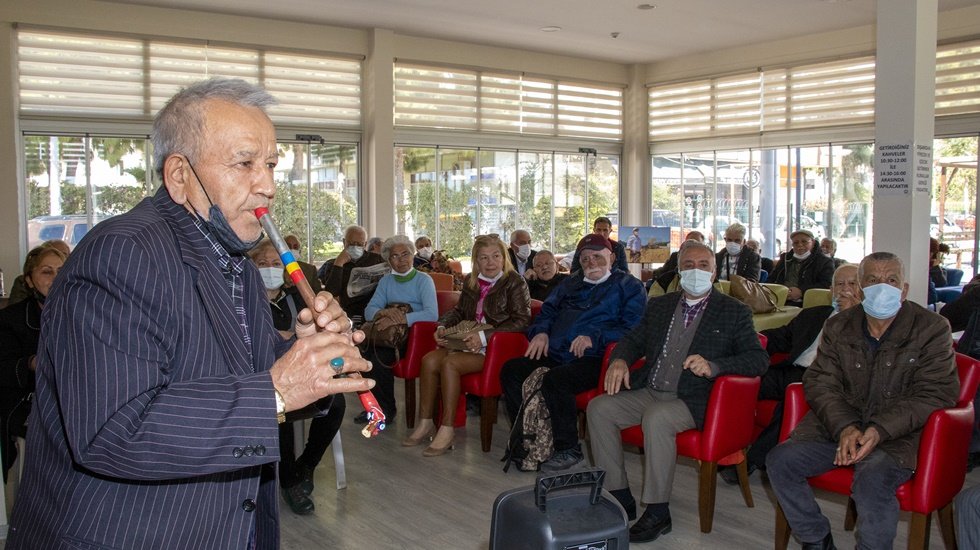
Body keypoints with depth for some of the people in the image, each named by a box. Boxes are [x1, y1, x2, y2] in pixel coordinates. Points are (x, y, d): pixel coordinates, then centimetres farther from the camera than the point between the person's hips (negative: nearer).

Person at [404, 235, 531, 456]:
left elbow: (522, 321, -14)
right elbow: (458, 311, 25)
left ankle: (447, 429, -20)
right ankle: (425, 423, -8)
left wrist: (485, 336, -22)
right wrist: (442, 326, 2)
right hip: (469, 343, 7)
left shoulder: (514, 282, -5)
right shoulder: (471, 282, 15)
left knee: (450, 363, -29)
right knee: (429, 360, -18)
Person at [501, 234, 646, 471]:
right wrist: (541, 331, 7)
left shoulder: (628, 285, 5)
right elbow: (548, 310, 30)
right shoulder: (572, 283, 26)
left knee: (554, 380, -33)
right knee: (511, 370, -11)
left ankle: (568, 449, -16)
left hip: (593, 359, -7)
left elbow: (632, 328, -8)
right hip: (555, 355, 7)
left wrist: (595, 338, -19)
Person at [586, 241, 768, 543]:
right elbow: (633, 340, 22)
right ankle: (620, 498, -3)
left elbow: (759, 359, -7)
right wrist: (619, 360, -3)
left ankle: (657, 512, -20)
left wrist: (713, 367, -24)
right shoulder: (659, 305, 16)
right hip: (648, 392, 6)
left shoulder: (735, 312, 2)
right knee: (598, 408, -13)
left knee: (656, 418, -34)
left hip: (693, 401, -6)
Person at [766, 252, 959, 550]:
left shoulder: (932, 329, -1)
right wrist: (844, 427, -17)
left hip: (899, 434, -4)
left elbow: (935, 394, -7)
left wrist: (880, 430, -21)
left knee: (872, 483, -34)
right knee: (780, 461, -16)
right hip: (837, 424, 4)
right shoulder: (838, 327, 9)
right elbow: (820, 382, 3)